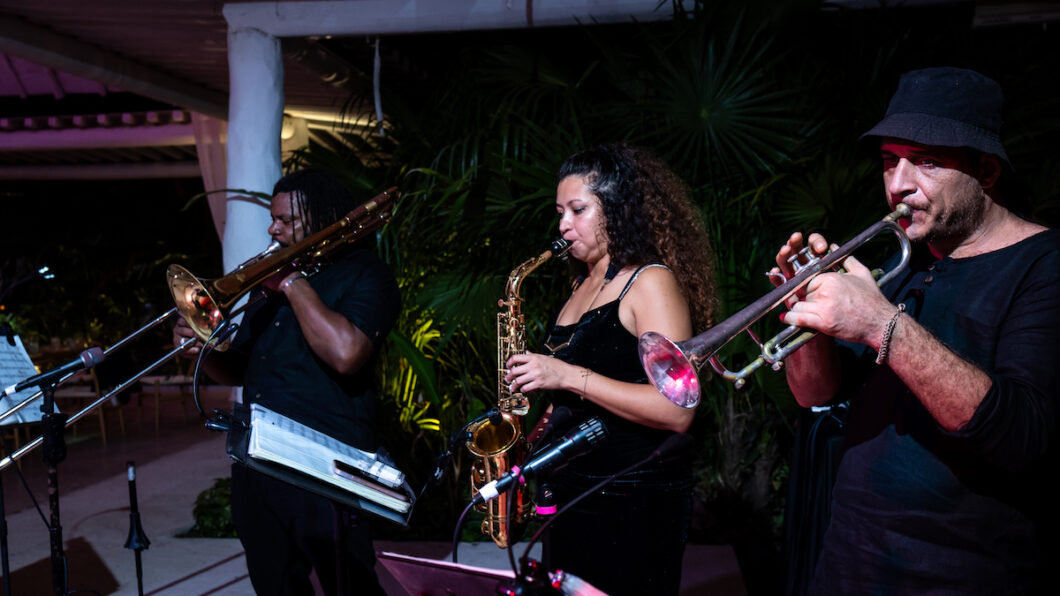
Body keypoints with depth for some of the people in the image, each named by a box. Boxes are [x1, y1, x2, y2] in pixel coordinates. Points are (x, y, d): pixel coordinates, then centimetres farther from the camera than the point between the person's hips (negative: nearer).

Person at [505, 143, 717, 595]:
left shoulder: (651, 282, -13)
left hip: (633, 506, -8)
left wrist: (568, 376, -23)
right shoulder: (584, 285, 11)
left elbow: (677, 411, -22)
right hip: (570, 491, 8)